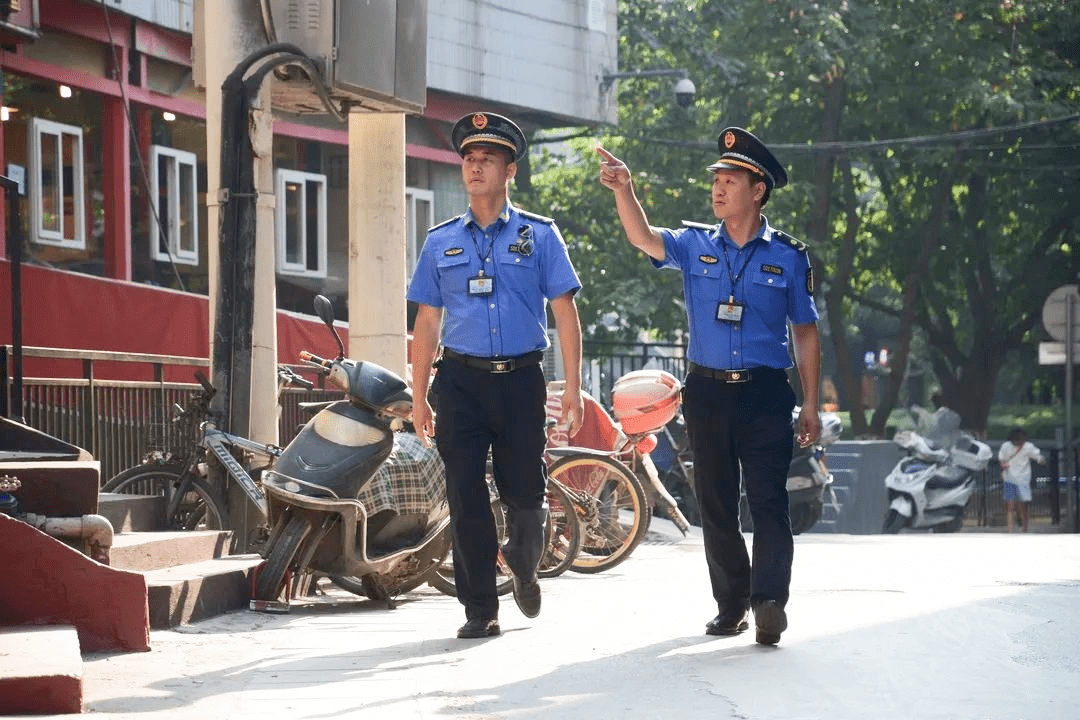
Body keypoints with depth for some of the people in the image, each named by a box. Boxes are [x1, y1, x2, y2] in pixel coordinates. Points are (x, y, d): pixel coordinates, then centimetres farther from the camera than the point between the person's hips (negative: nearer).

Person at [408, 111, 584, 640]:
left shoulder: (539, 235, 5)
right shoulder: (441, 241, 10)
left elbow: (564, 313, 3)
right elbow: (427, 323, 12)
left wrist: (572, 388, -4)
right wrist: (419, 397, 7)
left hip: (520, 379, -1)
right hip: (460, 382, 1)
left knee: (524, 494, 3)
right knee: (466, 497, -4)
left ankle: (524, 570, 34)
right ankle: (480, 610, 3)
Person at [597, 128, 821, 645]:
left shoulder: (788, 257, 4)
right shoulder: (694, 246, 7)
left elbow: (805, 332, 8)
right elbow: (643, 238, -11)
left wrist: (810, 405, 5)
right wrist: (623, 191, -29)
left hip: (766, 394, -2)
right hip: (707, 392, 3)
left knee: (768, 500, -13)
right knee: (716, 505, 7)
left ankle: (769, 601, -21)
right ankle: (730, 604, 17)